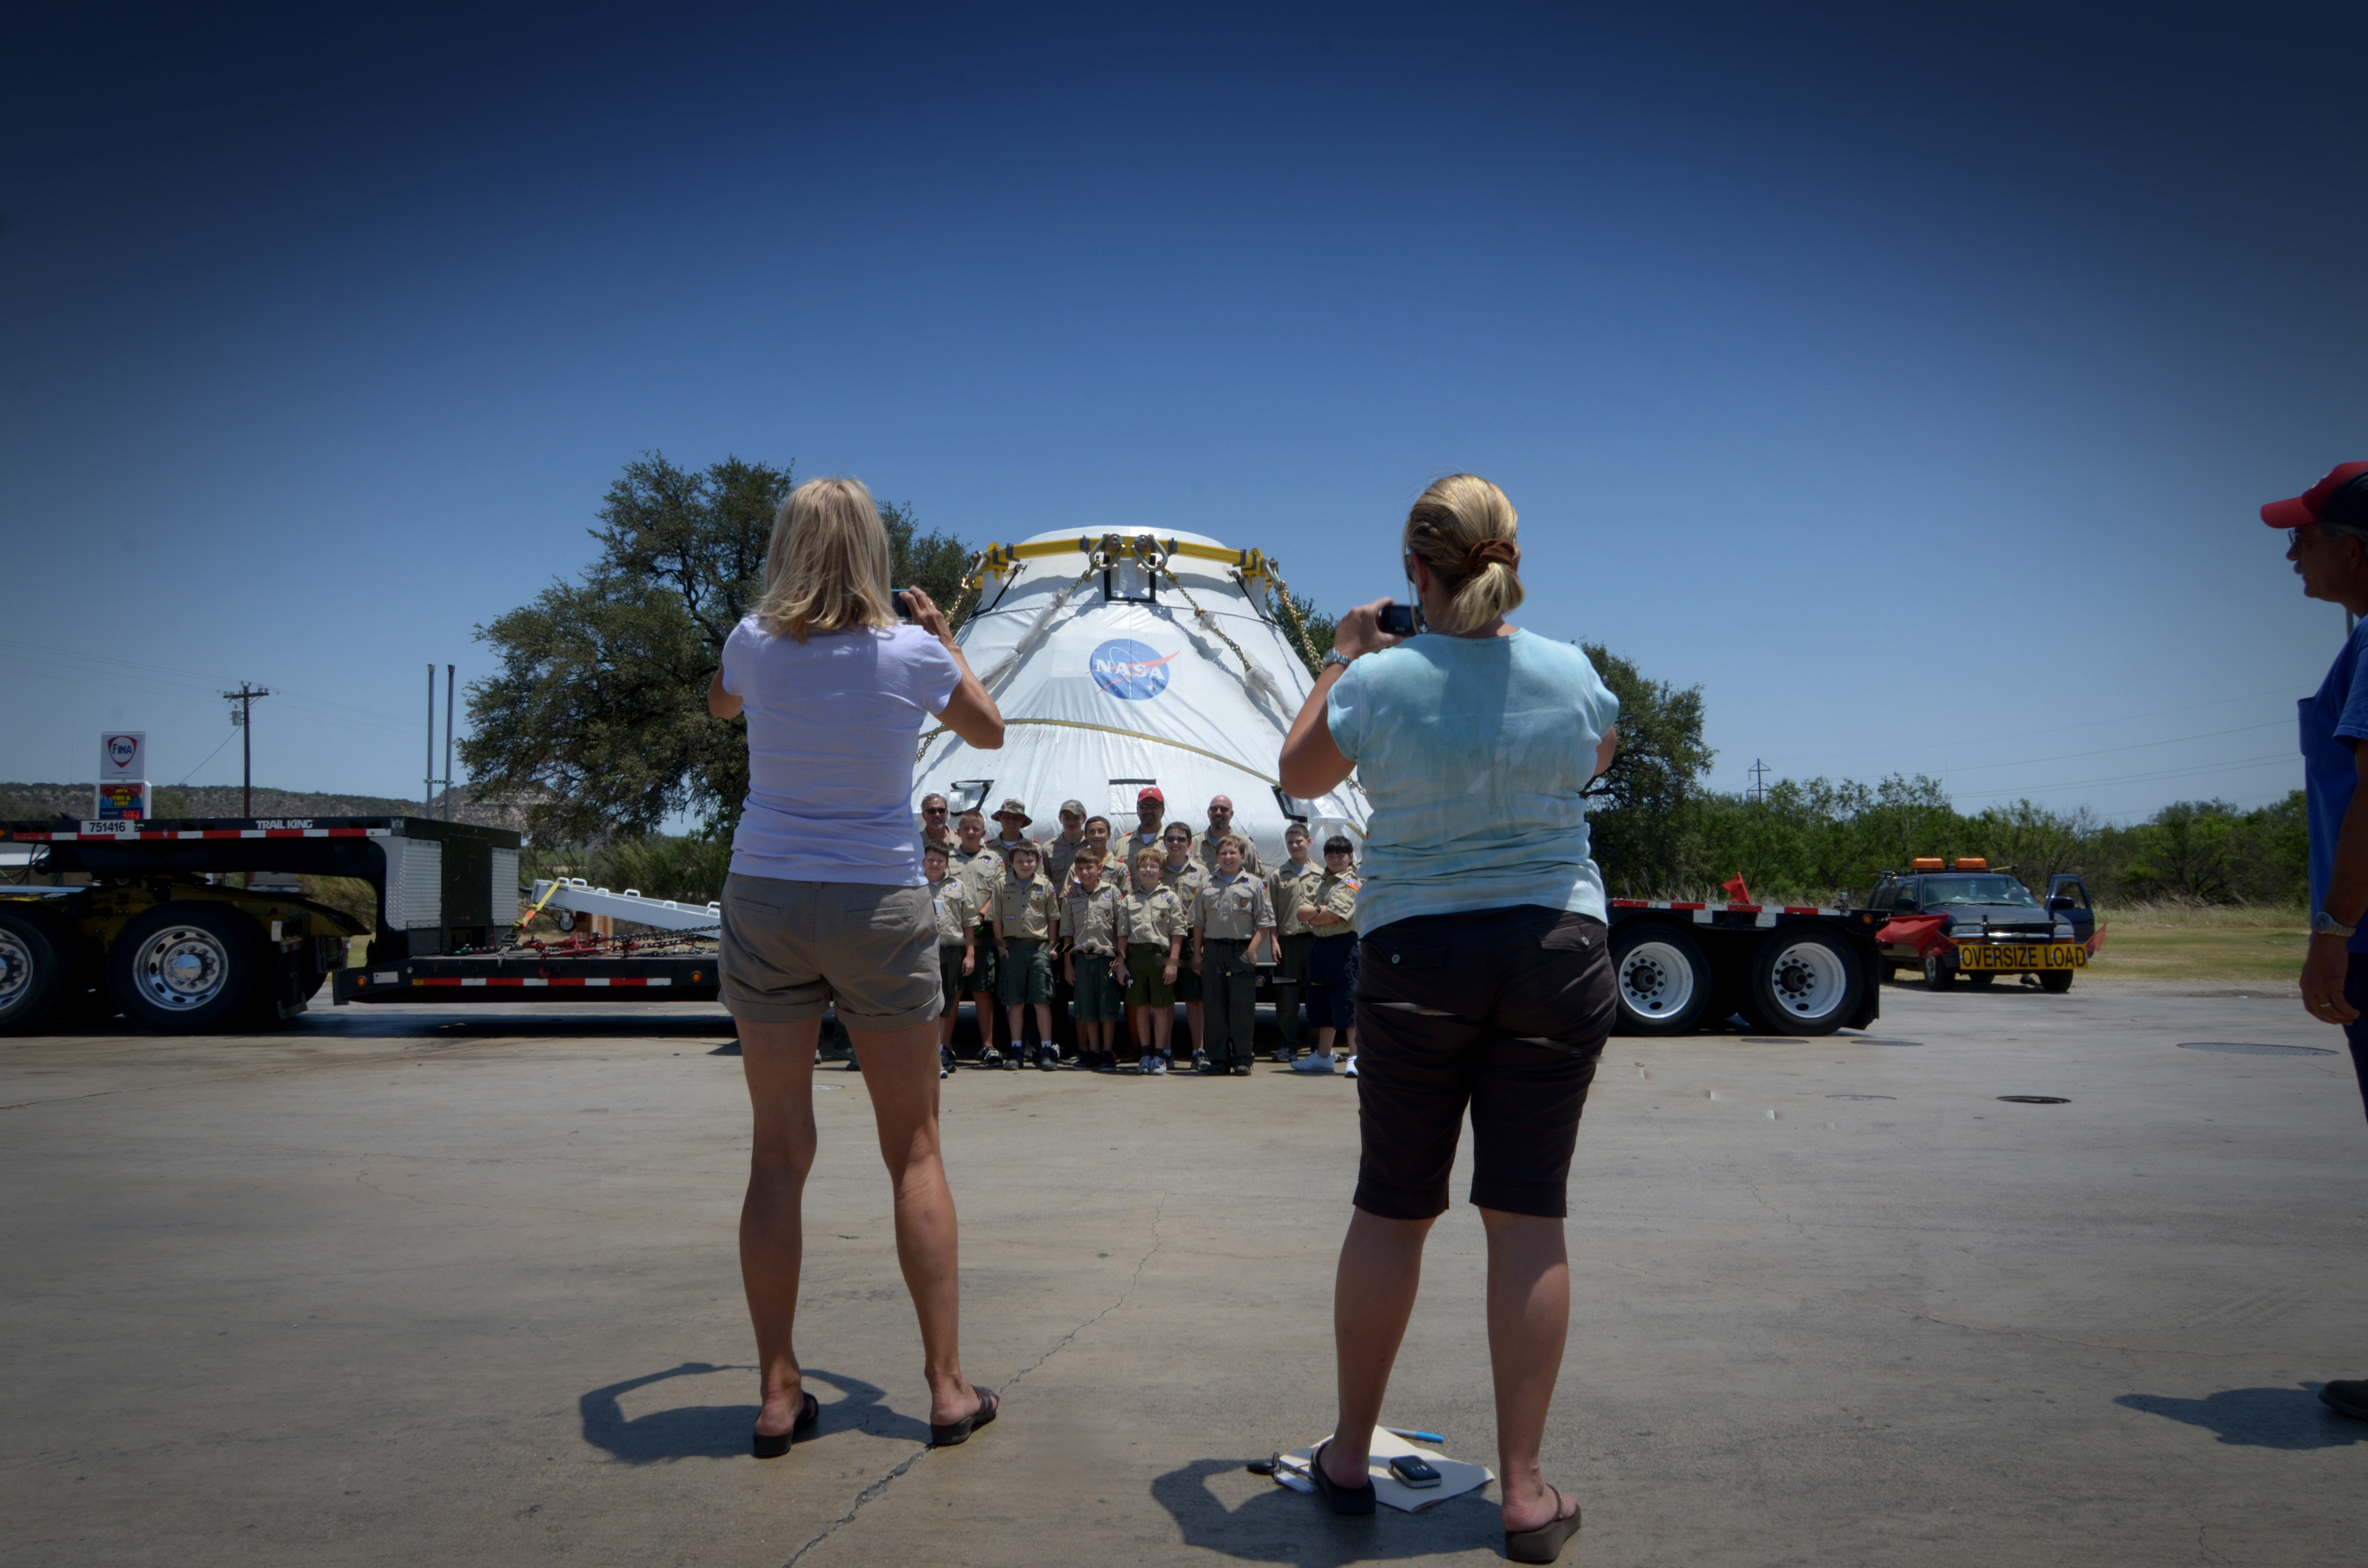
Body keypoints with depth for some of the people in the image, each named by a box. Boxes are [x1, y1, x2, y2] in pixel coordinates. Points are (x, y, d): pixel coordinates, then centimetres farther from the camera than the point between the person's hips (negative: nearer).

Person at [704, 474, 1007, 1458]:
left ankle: (779, 1396, 11)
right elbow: (989, 731, 13)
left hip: (765, 902, 2)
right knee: (915, 1152, 8)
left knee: (778, 1154, 6)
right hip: (880, 906, -1)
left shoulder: (756, 642, -1)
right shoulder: (909, 653, -6)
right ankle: (947, 1384, 11)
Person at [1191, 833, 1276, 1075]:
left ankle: (1242, 1059, 7)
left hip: (1242, 950, -2)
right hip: (1213, 950, 3)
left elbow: (1264, 922, 1)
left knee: (1243, 1008, -1)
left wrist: (1253, 949, -9)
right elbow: (1198, 923, 14)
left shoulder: (1254, 885, 3)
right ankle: (1218, 1059, 12)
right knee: (1215, 1007, 5)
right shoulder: (1206, 886, 11)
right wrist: (1198, 952, 7)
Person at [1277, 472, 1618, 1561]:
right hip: (1557, 950, 1)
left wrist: (1341, 658, 17)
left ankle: (1350, 1456, 25)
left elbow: (1299, 775, 9)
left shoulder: (1378, 681, -8)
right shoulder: (1569, 672, -3)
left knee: (1391, 1208, 11)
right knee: (1527, 1215, 5)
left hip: (1415, 957, -1)